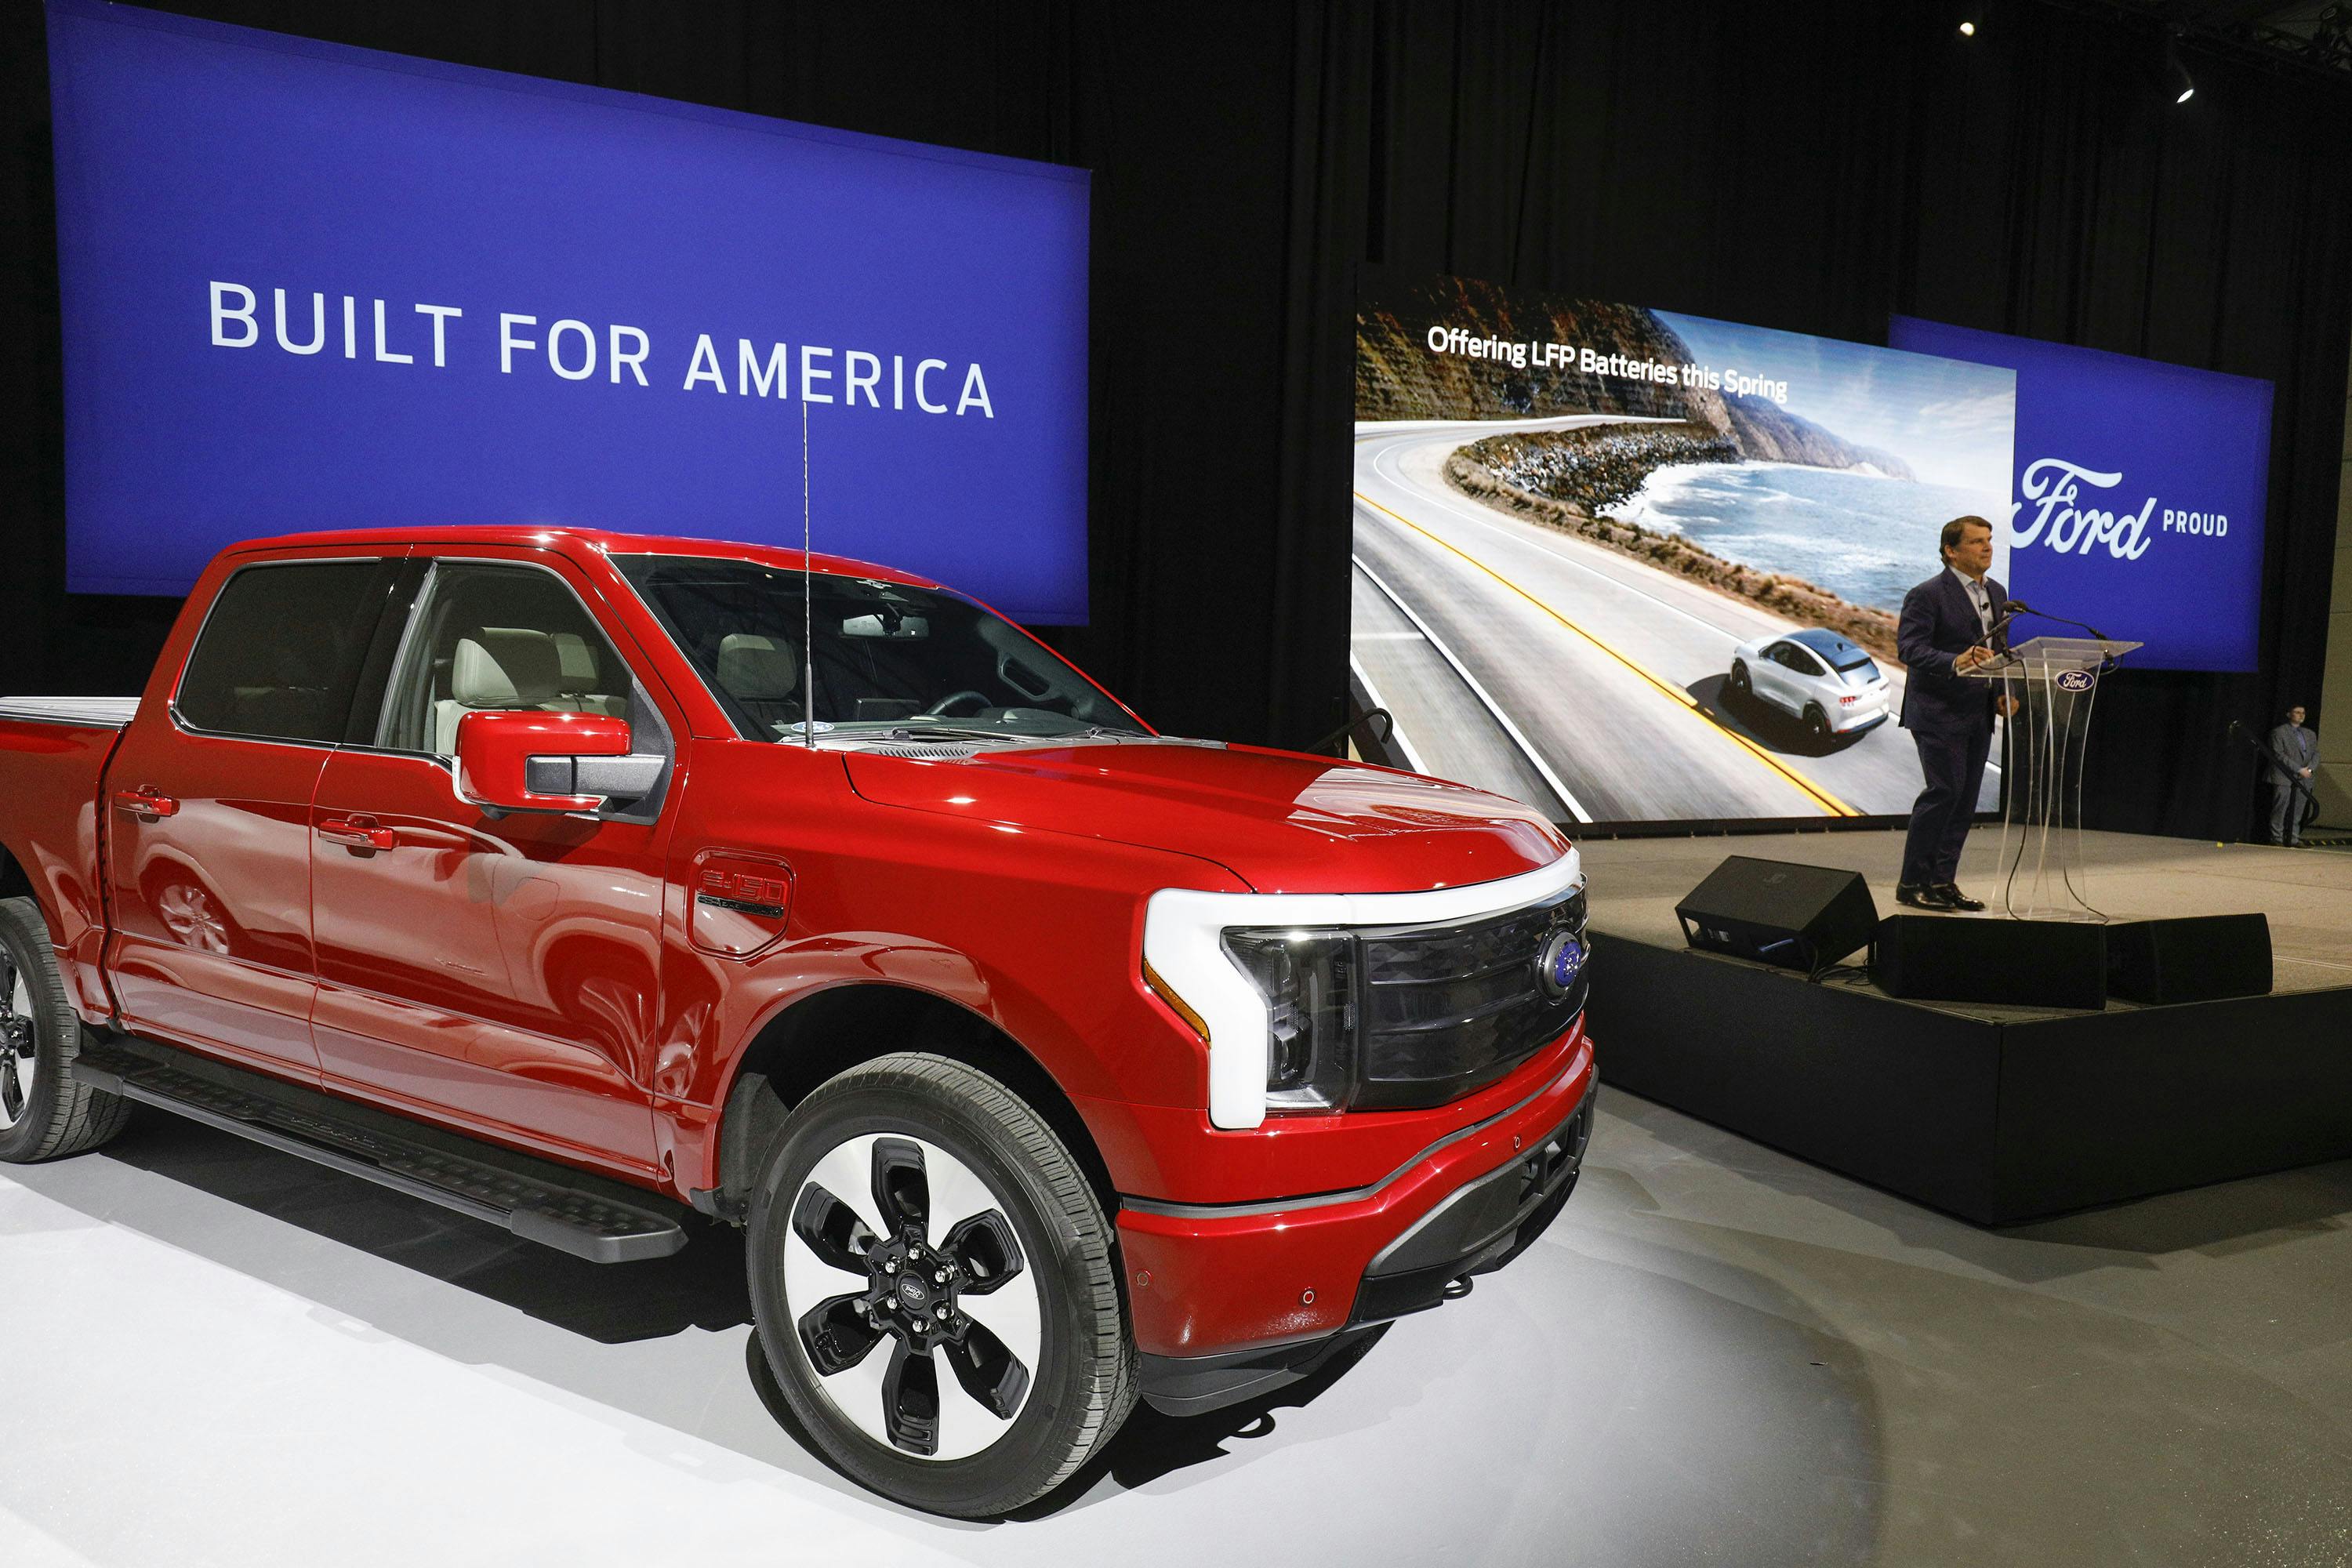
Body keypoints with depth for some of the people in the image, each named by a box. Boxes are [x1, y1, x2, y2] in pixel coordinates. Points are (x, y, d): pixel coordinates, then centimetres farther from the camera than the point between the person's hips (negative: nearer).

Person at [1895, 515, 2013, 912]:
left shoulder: (1997, 593, 15)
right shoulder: (1927, 595, -10)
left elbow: (2001, 650, 22)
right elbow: (1909, 648, -20)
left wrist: (2004, 693, 6)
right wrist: (1956, 663, -34)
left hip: (1978, 714, 8)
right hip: (1939, 712, -8)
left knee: (1965, 797, 7)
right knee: (1945, 790, -12)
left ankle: (1943, 882, 15)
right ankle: (1912, 883, -3)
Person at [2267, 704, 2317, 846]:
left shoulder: (2310, 735, 19)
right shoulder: (2278, 732, -1)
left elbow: (2316, 754, 14)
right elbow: (2279, 754, -10)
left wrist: (2309, 769, -7)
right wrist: (2299, 769, -15)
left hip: (2303, 779, 5)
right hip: (2284, 778, -5)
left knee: (2298, 811, 3)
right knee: (2280, 809, -4)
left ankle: (2294, 839, 7)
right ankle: (2277, 838, 1)